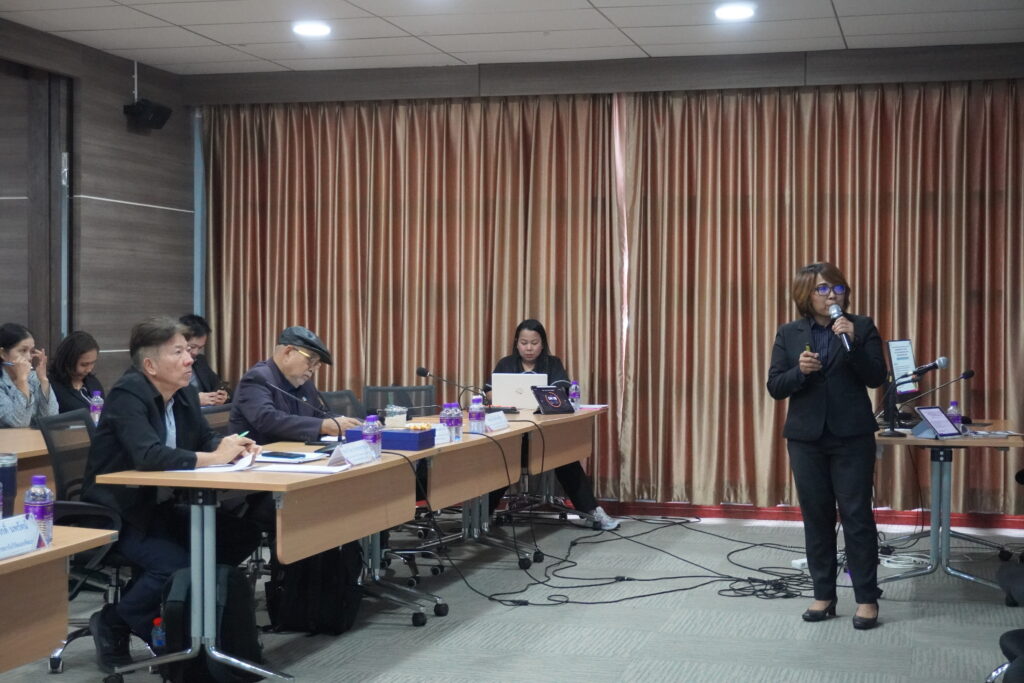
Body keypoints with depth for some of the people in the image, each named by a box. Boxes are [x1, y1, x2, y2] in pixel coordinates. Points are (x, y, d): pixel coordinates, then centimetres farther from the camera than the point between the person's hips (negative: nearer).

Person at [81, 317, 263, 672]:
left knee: (243, 535, -4)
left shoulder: (184, 392, 4)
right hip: (116, 513, -8)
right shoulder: (127, 394, -20)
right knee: (176, 564, -29)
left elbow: (206, 438, 14)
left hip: (160, 505, 8)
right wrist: (216, 457, -30)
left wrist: (231, 444, -10)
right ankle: (112, 623, -4)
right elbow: (148, 455, -34)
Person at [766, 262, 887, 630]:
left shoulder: (862, 327, 0)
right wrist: (800, 371, -19)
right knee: (816, 517, 8)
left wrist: (853, 341, -20)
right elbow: (775, 387, 1)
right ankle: (823, 595, 17)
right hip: (806, 438, 2)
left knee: (857, 516, -2)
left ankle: (867, 598, 6)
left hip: (852, 437, -2)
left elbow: (876, 378, -8)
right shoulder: (788, 334, 4)